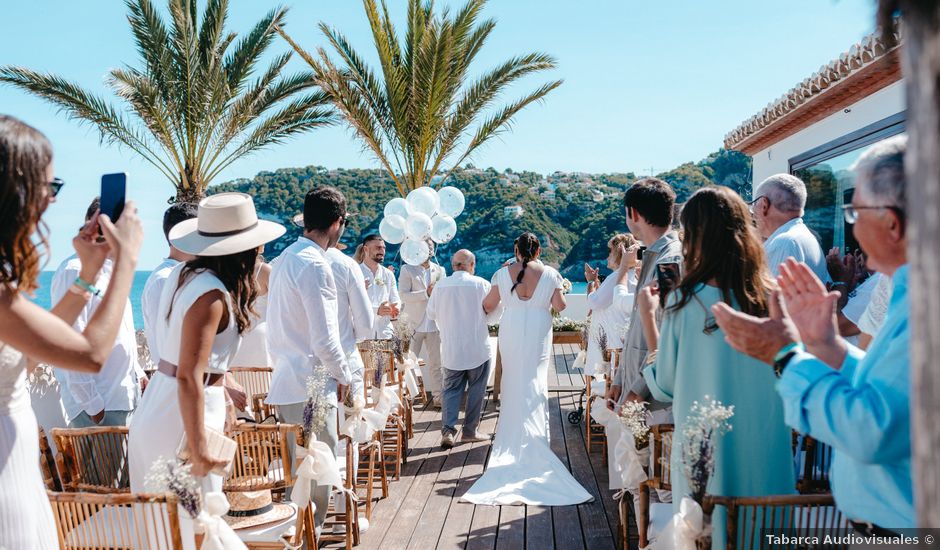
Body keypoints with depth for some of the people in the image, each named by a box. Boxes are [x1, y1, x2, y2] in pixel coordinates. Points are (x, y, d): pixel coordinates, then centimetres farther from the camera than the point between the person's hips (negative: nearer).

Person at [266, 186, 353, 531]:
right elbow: (324, 341, -21)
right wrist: (343, 376, -4)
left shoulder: (285, 258, 12)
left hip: (286, 383, 9)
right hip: (311, 387, -9)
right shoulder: (314, 265, -18)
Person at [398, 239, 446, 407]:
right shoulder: (407, 269, -1)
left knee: (435, 363, 7)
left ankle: (438, 397, 14)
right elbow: (403, 295, -11)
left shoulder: (440, 270, 11)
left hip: (434, 324, 4)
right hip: (414, 324, -3)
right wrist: (426, 293, -19)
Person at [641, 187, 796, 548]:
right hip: (767, 451, 3)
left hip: (706, 453, -3)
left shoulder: (684, 302, -15)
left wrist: (648, 317, -1)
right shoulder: (773, 297, -7)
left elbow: (665, 388, -6)